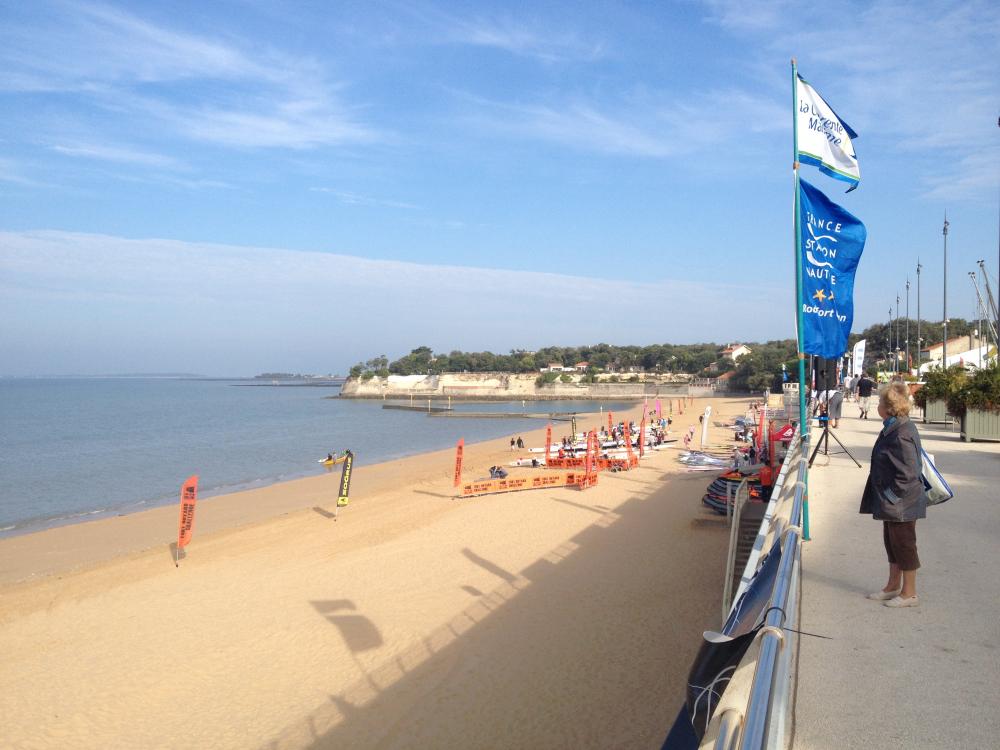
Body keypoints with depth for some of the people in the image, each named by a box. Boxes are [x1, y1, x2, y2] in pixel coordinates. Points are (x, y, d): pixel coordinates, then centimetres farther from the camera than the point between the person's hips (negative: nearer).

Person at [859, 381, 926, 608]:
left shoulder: (902, 434, -25)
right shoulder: (893, 428, 7)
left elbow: (908, 473, -26)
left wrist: (891, 495, -18)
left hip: (902, 504, -10)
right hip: (891, 504, 10)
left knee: (904, 546, 4)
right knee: (892, 544, 19)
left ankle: (909, 593, 18)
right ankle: (893, 587, 33)